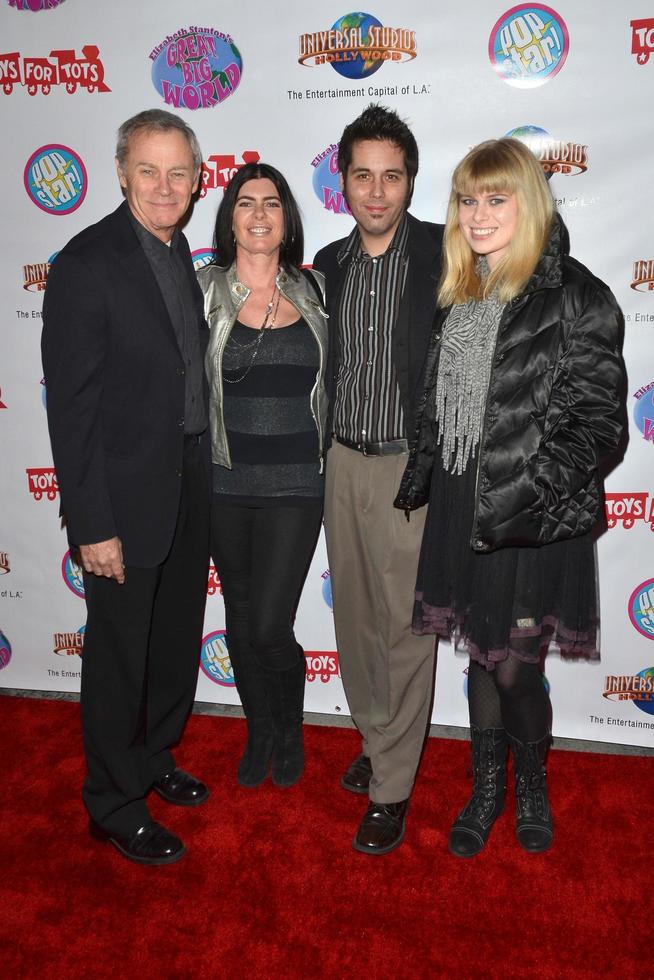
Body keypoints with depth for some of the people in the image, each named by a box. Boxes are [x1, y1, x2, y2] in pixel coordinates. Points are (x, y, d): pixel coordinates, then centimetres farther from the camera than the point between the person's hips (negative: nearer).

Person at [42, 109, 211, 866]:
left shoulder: (182, 256, 8)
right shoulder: (87, 263, -15)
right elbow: (70, 402, -17)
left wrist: (206, 479, 9)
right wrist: (92, 524, -19)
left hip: (190, 484, 8)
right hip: (127, 494, -7)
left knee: (177, 640, 20)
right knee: (120, 653, 8)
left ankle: (152, 758, 42)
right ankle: (115, 803, 28)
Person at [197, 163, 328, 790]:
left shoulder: (312, 292, 5)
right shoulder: (203, 291, 0)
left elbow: (331, 383, 13)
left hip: (295, 485, 0)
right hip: (225, 483, 1)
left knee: (270, 626, -5)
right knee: (240, 618, 13)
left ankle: (291, 728, 27)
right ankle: (259, 731, 38)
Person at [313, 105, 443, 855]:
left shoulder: (445, 255, -7)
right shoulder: (330, 263, 9)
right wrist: (326, 446, 9)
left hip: (412, 467, -5)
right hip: (344, 463, 5)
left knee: (406, 628, 3)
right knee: (355, 615, 15)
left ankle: (391, 787, 18)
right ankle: (375, 738, 37)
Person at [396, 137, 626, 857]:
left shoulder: (575, 296, -11)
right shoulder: (458, 292, 9)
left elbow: (598, 424, -13)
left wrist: (516, 500, -20)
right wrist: (421, 478, 7)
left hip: (534, 520, -5)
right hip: (461, 511, 5)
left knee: (515, 670, 4)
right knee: (480, 658, 16)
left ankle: (531, 784, 36)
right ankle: (485, 789, 37)